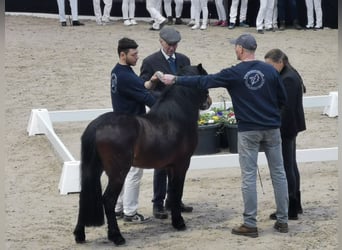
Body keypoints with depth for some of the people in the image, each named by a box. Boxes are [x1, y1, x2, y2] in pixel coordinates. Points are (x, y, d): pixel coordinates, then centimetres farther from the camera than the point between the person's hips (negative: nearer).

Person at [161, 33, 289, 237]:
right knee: (278, 173, 8)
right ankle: (282, 221, 12)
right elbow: (283, 99, 6)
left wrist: (175, 80, 3)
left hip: (248, 130, -3)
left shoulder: (234, 74, -7)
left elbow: (203, 81, -5)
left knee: (249, 177, 1)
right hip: (272, 128, 3)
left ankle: (250, 224, 2)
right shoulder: (270, 70, 0)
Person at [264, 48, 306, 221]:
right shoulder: (290, 75, 11)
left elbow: (286, 108, -23)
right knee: (291, 165, 18)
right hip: (290, 127, 11)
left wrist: (278, 131, -21)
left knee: (286, 168, -5)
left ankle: (290, 210, 0)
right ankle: (295, 205, 28)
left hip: (285, 128, -11)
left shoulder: (287, 79, -19)